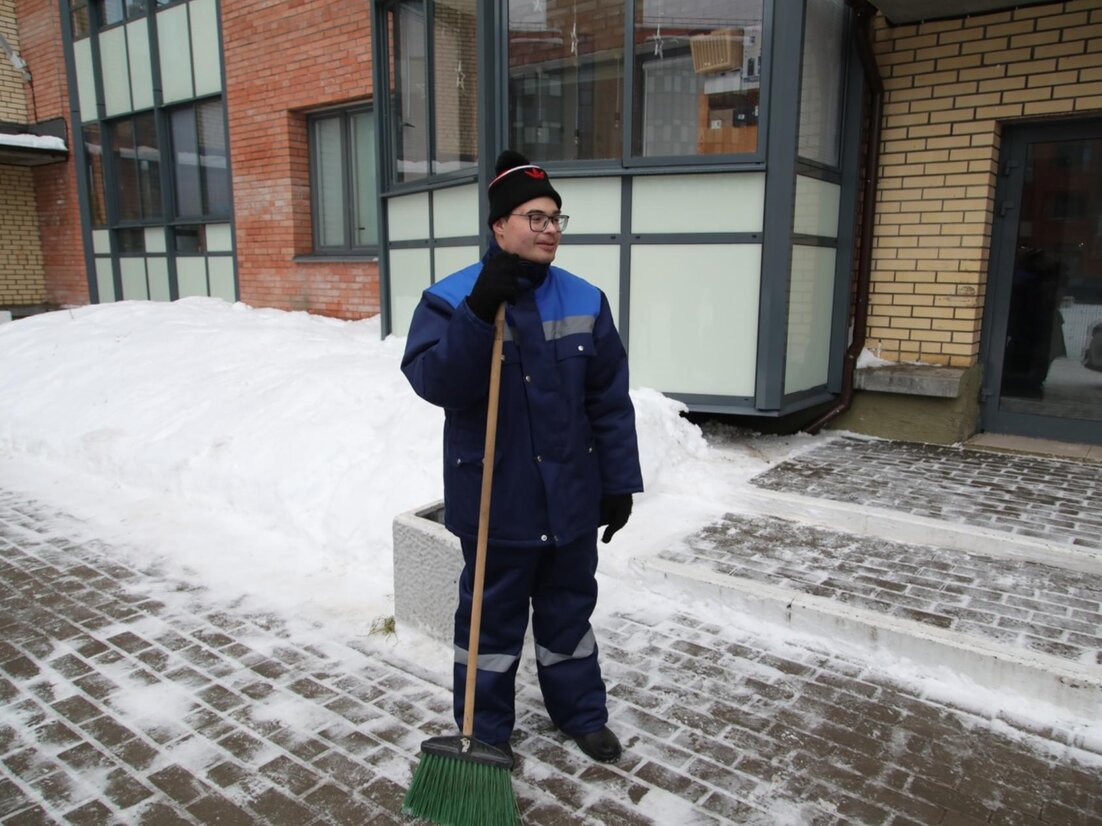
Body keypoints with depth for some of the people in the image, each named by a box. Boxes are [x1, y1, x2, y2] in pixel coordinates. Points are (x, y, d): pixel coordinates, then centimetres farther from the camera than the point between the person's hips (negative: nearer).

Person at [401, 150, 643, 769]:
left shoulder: (585, 301, 2)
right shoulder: (451, 299, -8)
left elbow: (611, 401, 2)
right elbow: (433, 381, -22)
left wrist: (620, 482, 1)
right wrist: (480, 312, -32)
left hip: (571, 498, 3)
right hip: (495, 501, -3)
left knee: (569, 609, 20)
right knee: (492, 619, 12)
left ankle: (581, 711, 41)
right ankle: (486, 730, 33)